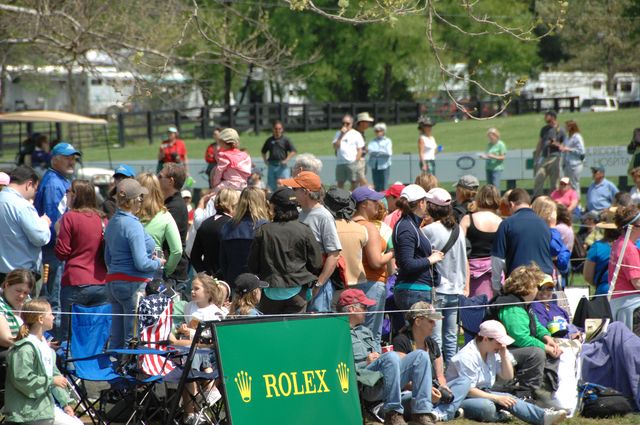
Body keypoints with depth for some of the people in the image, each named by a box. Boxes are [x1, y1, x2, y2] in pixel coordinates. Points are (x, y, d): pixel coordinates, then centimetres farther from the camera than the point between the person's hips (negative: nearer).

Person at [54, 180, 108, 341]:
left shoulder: (70, 217, -6)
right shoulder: (102, 219, 7)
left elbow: (62, 253, -7)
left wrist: (59, 234, 10)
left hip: (75, 284, -5)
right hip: (101, 284, 5)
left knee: (68, 334, -1)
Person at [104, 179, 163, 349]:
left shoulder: (112, 223, 12)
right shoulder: (133, 225, -15)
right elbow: (142, 264, -19)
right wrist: (159, 263, -1)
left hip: (113, 282, 9)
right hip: (134, 284, -9)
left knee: (116, 339, 10)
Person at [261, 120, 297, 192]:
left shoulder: (285, 140, 1)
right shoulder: (269, 140, 11)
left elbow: (293, 152, -3)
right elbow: (263, 151, 24)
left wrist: (286, 160, -12)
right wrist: (265, 160, 11)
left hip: (282, 166, -4)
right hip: (271, 166, 4)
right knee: (271, 186, 6)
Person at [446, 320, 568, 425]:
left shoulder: (493, 352, 7)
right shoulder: (467, 356, -20)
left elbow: (508, 376, 12)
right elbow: (468, 390, -23)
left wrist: (504, 354, -2)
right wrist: (497, 398, -24)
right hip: (461, 399, -8)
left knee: (509, 399, -19)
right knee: (486, 407, -39)